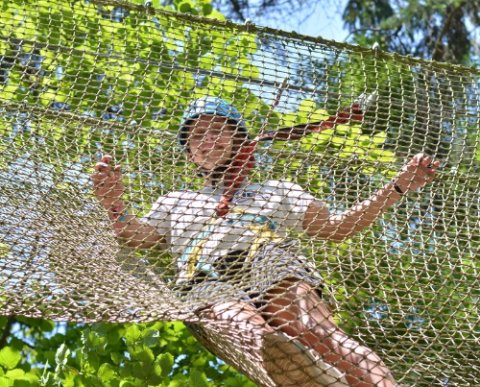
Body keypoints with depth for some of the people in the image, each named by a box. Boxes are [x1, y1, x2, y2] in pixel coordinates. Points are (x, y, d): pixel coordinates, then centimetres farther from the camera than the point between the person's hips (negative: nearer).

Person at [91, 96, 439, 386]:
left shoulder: (276, 191, 35)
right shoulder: (174, 202, 38)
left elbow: (336, 228, 24)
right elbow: (134, 237, 20)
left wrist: (398, 187, 13)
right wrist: (115, 205, -3)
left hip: (274, 268, 1)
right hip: (211, 284, -1)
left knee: (316, 330, -37)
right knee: (255, 335, -40)